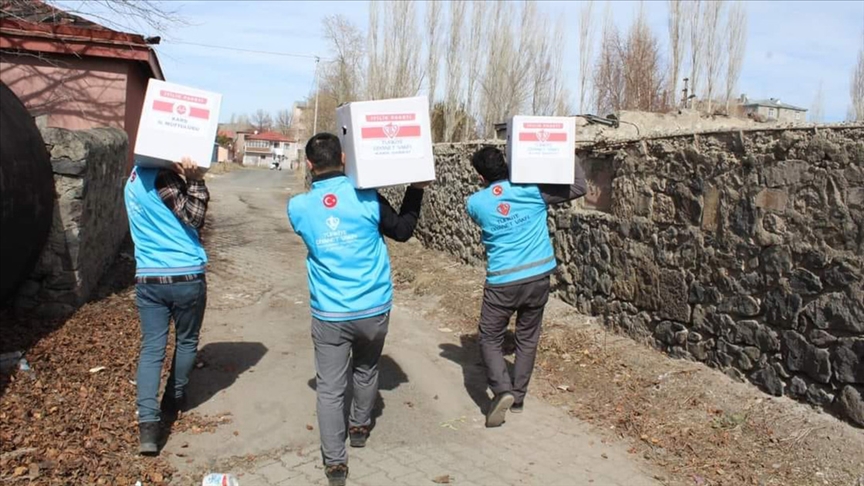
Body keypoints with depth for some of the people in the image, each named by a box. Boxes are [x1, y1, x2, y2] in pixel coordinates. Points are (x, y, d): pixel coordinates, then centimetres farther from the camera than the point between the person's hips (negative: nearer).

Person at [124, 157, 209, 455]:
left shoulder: (135, 177, 12)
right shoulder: (163, 175, -14)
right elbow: (193, 218, -10)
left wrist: (186, 180, 3)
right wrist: (195, 180, -13)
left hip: (148, 279, 6)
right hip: (186, 276, -6)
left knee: (151, 348, 2)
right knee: (186, 341, 16)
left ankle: (148, 422, -7)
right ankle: (173, 402, 30)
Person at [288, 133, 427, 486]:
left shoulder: (298, 207, -6)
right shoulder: (367, 197, -10)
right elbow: (402, 231, 5)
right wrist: (415, 191, 14)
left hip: (329, 315, -1)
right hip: (374, 310, 1)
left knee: (329, 389, 9)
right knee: (366, 371, 25)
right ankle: (360, 427, 44)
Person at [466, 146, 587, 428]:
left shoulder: (475, 203, -2)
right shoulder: (530, 190, -5)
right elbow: (578, 188, 2)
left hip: (502, 282, -2)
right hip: (538, 278, 2)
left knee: (490, 340, 11)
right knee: (527, 339, 17)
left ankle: (502, 391, -10)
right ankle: (517, 396, 23)